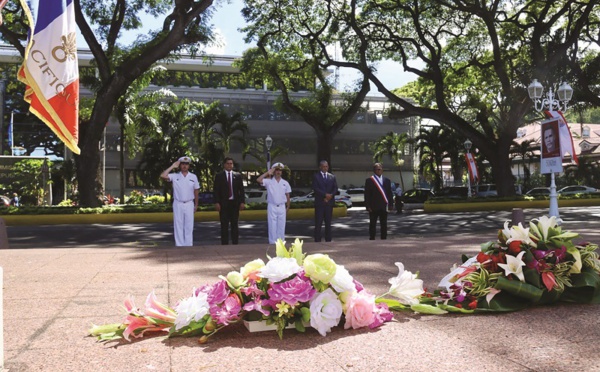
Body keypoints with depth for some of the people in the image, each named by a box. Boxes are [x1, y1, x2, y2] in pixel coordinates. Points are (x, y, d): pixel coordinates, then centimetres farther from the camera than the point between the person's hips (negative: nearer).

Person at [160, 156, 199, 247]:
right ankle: (179, 246, 7)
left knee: (189, 227, 4)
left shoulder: (193, 177, 4)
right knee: (178, 226, 2)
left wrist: (196, 204, 10)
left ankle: (188, 245, 9)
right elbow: (163, 176, -17)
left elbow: (196, 191, 10)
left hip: (189, 204, 1)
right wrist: (172, 166, -10)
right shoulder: (175, 176, -1)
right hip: (178, 204, -1)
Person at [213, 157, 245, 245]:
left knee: (234, 224, 6)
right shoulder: (219, 176, 5)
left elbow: (241, 190, 8)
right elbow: (216, 191, 1)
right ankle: (224, 244, 3)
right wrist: (216, 202, -9)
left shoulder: (238, 176, 9)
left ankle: (235, 243, 11)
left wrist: (242, 202, -1)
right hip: (224, 204, -1)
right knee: (224, 225, 0)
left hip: (235, 203, 2)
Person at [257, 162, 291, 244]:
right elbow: (258, 180, -18)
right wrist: (267, 173, -13)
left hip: (282, 207, 2)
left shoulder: (285, 183, 7)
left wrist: (287, 207, 9)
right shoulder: (269, 181, -1)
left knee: (281, 227, 7)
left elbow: (287, 196, 12)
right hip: (272, 207, -2)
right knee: (272, 226, -1)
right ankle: (272, 243, 4)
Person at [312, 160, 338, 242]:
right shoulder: (316, 176, 3)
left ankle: (328, 240, 12)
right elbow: (315, 188, -8)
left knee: (328, 223, 7)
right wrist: (325, 195, -17)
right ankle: (317, 240, -2)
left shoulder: (332, 177, 14)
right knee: (318, 223, -5)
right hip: (319, 202, -3)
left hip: (329, 202, 4)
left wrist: (331, 195, -11)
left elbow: (335, 188, 8)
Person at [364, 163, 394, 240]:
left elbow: (390, 193, 13)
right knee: (372, 224, 3)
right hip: (373, 207, -3)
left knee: (384, 224, 8)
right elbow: (367, 195, -4)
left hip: (384, 206, 3)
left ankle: (384, 238, 16)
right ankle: (372, 239, 9)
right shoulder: (369, 180, -1)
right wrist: (368, 206, -10)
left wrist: (391, 204, 5)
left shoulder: (387, 181, 11)